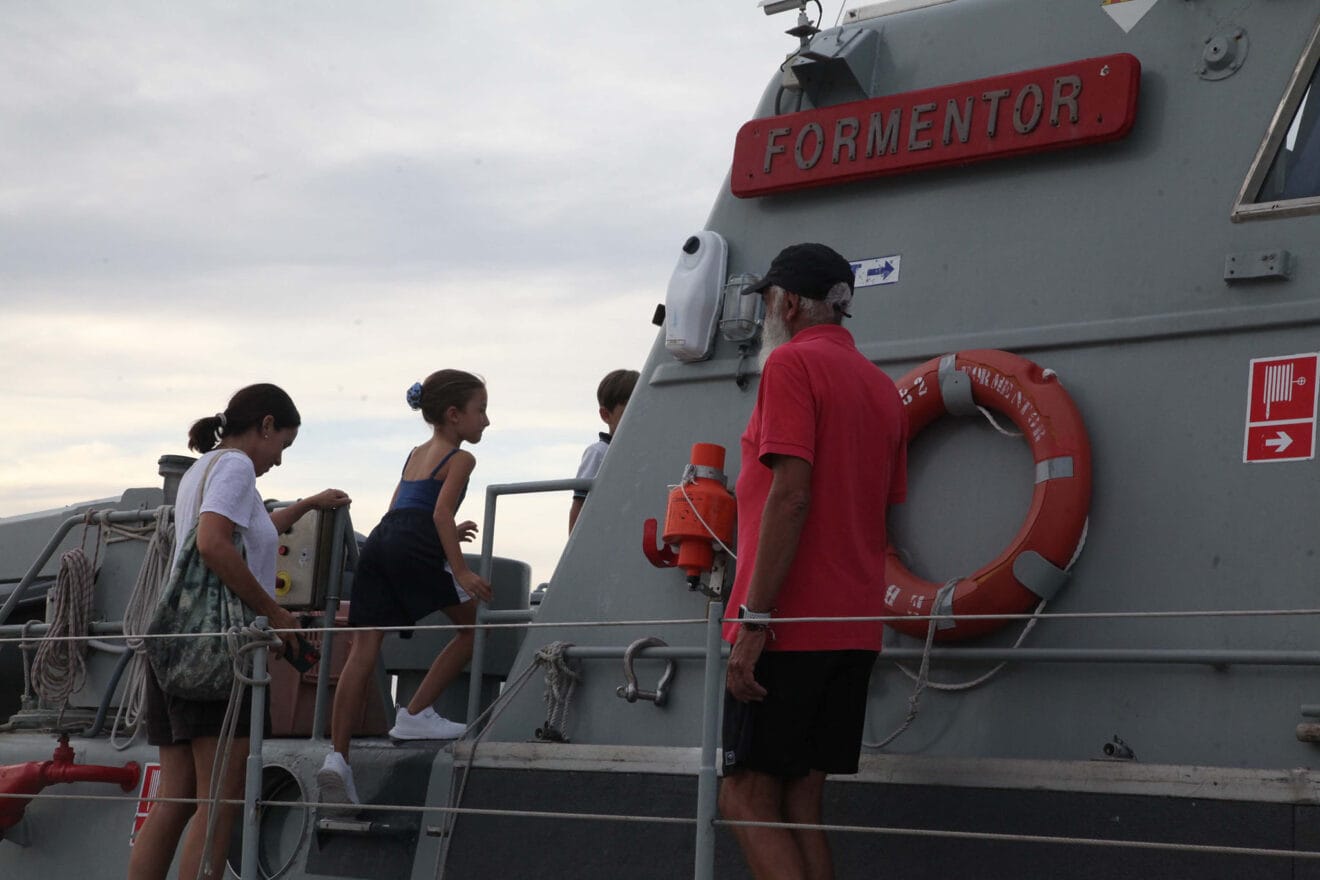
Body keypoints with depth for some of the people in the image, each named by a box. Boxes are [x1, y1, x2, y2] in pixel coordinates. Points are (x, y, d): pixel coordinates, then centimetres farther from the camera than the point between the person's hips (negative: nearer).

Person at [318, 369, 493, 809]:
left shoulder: (416, 454, 30)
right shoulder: (459, 458, 7)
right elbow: (441, 513, -7)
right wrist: (460, 571, -13)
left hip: (380, 539, 7)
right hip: (415, 545, -7)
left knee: (364, 647, -3)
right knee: (471, 625, 11)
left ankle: (337, 755, -13)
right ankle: (415, 714, 6)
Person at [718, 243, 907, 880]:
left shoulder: (791, 363, -8)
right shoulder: (881, 386, 17)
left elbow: (790, 496, -18)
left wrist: (754, 619, -19)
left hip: (790, 627, -8)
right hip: (853, 628, 8)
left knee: (746, 795, -6)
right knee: (800, 800, 10)